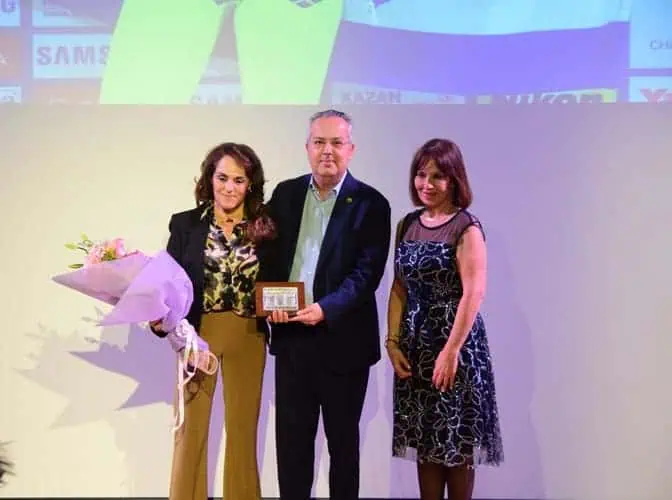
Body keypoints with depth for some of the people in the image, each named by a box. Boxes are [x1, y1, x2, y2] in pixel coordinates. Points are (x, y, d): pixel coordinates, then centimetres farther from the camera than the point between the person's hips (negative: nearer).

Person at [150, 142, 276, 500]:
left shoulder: (265, 227, 2)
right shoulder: (185, 224, 1)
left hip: (248, 337, 1)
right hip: (197, 333, 0)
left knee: (242, 427, 12)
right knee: (191, 427, 5)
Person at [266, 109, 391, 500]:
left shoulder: (370, 204, -6)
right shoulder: (285, 194, 7)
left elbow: (367, 272, -13)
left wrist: (325, 308, -26)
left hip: (342, 338, -3)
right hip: (290, 335, 4)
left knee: (343, 438, 12)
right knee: (291, 436, 12)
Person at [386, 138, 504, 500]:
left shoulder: (467, 228, -10)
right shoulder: (407, 225, 7)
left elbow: (474, 293, -16)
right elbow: (399, 288, 7)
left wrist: (451, 351, -19)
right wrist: (393, 342, 0)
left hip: (455, 341, -5)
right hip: (415, 345, 5)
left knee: (456, 442, 6)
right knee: (425, 440, 12)